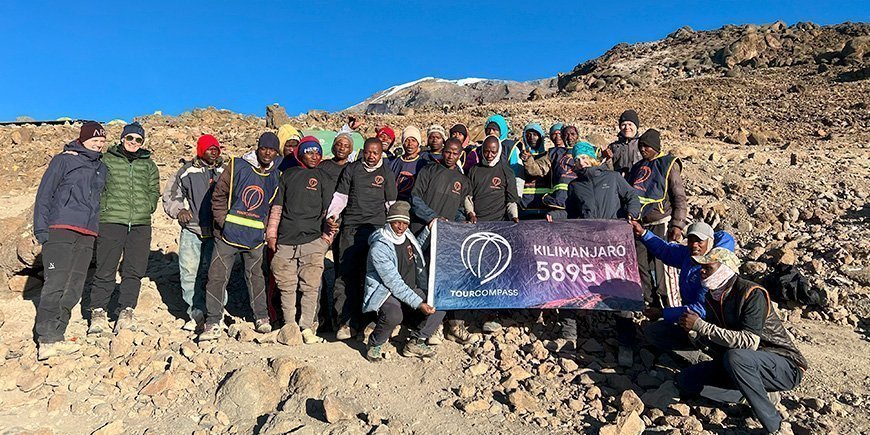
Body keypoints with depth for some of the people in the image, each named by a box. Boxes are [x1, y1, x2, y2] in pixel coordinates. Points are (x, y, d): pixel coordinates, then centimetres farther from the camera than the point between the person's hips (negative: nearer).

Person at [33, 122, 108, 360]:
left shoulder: (101, 168, 20)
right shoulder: (64, 160, 4)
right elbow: (44, 193, 0)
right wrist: (41, 227, -7)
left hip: (87, 235, 6)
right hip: (60, 230, -6)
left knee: (74, 288, 3)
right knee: (56, 283, -12)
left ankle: (55, 337, 9)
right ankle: (47, 339, -11)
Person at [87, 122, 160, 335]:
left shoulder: (148, 164, 16)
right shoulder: (106, 160, 8)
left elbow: (154, 191, 16)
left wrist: (147, 208, 3)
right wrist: (104, 208, -4)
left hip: (141, 224, 3)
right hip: (111, 221, -3)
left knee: (134, 270, 3)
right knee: (105, 269, -1)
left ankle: (126, 311, 13)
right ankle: (98, 311, 10)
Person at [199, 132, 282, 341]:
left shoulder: (276, 176, 4)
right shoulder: (237, 167, -3)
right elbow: (218, 196, -1)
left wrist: (266, 229, 2)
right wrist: (223, 222, -8)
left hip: (255, 237, 2)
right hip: (229, 233, -1)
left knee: (255, 276, 13)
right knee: (217, 276, -1)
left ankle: (261, 317, 27)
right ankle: (213, 323, 8)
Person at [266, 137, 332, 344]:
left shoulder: (322, 177, 10)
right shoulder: (288, 175, 14)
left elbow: (328, 209, 8)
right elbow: (277, 206, 14)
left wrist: (327, 235, 1)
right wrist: (271, 234, 9)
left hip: (312, 240, -1)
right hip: (286, 240, 2)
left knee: (311, 287, -4)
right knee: (287, 286, 5)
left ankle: (307, 327, 5)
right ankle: (289, 324, 17)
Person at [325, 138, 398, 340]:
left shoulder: (387, 174, 13)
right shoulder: (351, 169, 14)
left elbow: (391, 204, 14)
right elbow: (340, 196, 13)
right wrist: (331, 215, -2)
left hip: (376, 228, 0)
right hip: (350, 227, 1)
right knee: (346, 274, -5)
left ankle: (366, 320, 8)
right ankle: (345, 321, -1)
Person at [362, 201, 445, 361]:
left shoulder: (407, 235, 4)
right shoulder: (379, 248, -20)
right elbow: (395, 283, -24)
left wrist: (429, 230, 16)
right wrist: (418, 303, -28)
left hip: (412, 291, 8)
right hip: (386, 293, -7)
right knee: (393, 316, -37)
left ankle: (415, 342, -2)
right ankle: (374, 344, -6)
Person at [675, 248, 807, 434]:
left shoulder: (751, 293, -20)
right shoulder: (712, 296, 3)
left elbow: (749, 342, -32)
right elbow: (716, 341, 8)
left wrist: (701, 326, -31)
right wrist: (693, 331, -14)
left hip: (785, 366, -7)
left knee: (735, 357, -39)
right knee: (686, 380, -6)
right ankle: (754, 394, -4)